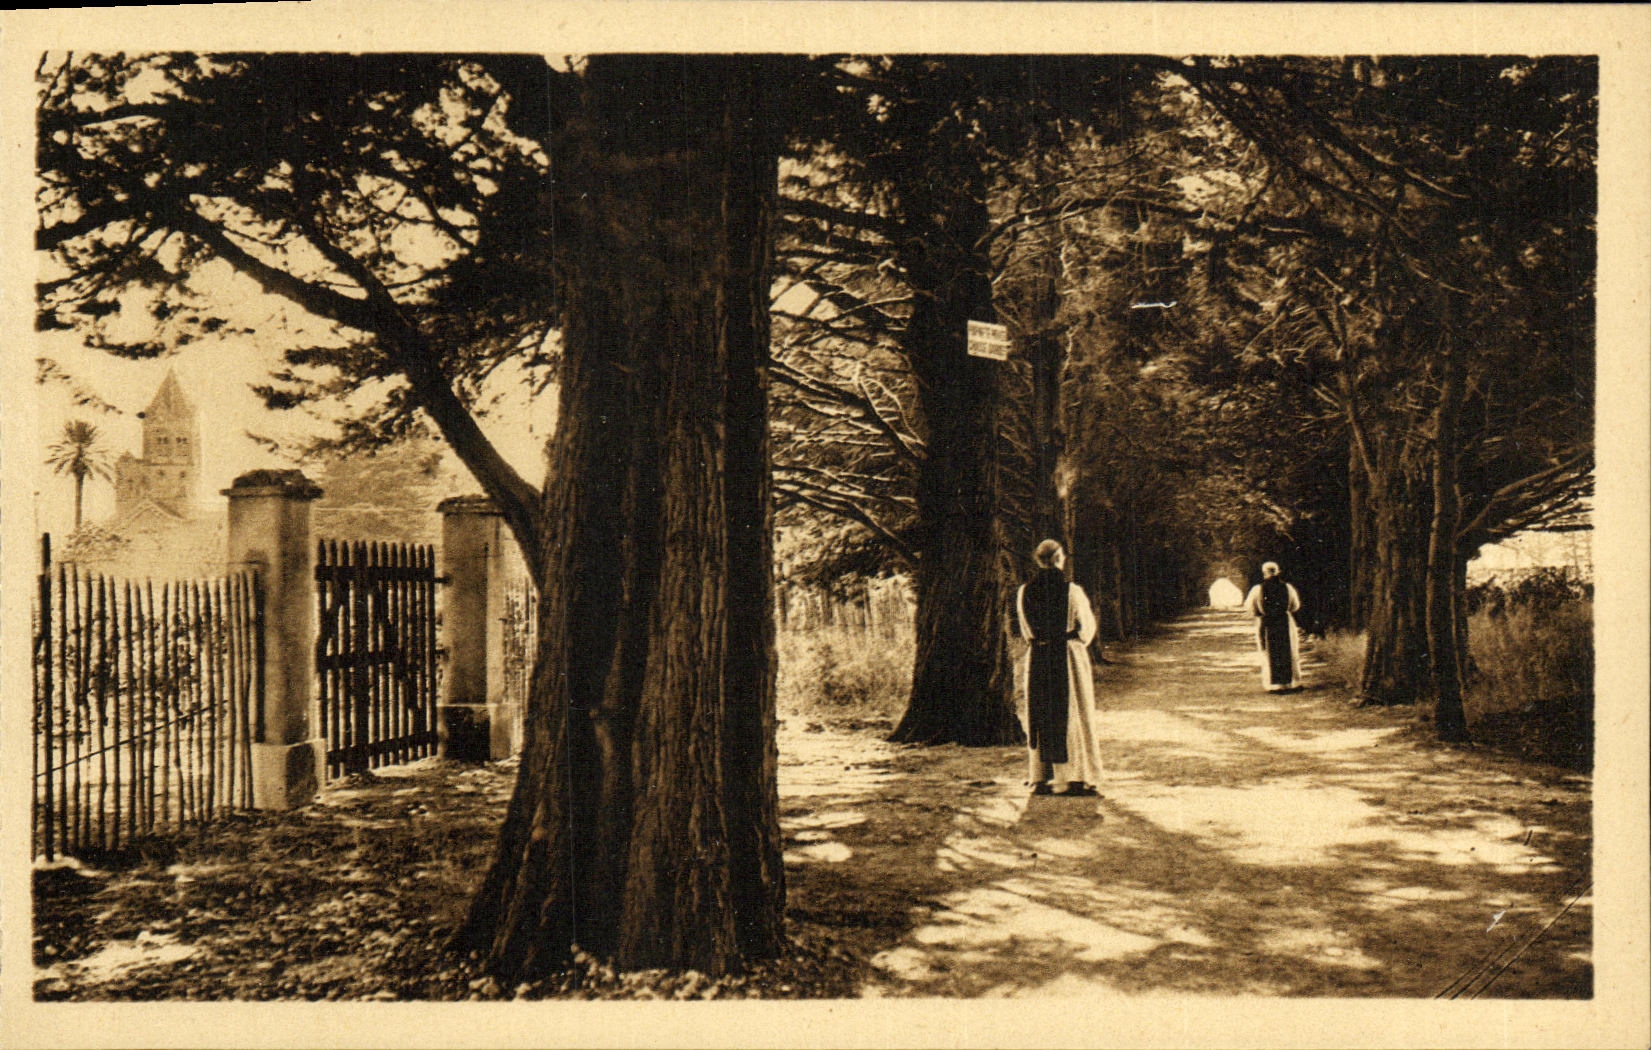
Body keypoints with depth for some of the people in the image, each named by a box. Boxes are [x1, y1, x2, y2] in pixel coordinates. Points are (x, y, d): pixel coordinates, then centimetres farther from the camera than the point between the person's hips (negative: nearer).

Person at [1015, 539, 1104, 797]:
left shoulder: (1024, 592, -2)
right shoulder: (1072, 591, -11)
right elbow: (1087, 626, 0)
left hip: (1037, 659, 3)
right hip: (1069, 658, -3)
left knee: (1039, 718, 10)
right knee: (1073, 717, 5)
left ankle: (1041, 779, 10)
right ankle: (1075, 779, 6)